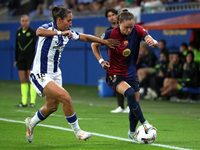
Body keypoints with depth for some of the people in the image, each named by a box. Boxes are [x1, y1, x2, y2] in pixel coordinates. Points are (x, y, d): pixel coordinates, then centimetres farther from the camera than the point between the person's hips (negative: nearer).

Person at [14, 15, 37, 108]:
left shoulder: (32, 32, -4)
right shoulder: (18, 33, 10)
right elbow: (17, 47, 15)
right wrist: (16, 60, 14)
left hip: (30, 58, -5)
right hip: (21, 58, 5)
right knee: (23, 80, 3)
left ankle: (32, 102, -6)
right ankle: (24, 102, 6)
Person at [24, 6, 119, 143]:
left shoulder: (68, 33, 2)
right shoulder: (48, 28, -20)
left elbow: (85, 37, 17)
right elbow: (39, 32, -44)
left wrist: (105, 42, 18)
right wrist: (60, 32, -52)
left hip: (55, 74, 8)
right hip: (40, 75, -8)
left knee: (52, 106, 17)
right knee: (66, 97, -20)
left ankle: (31, 123, 44)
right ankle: (77, 131, -4)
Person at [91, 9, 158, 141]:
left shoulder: (137, 30, -11)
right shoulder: (111, 35, -16)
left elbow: (152, 41, -25)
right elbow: (94, 45, 1)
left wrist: (153, 42, -49)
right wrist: (101, 61, -9)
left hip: (131, 73, 4)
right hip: (114, 74, -4)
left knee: (135, 103, 7)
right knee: (129, 93, -32)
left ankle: (132, 132, 32)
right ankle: (144, 123, -25)